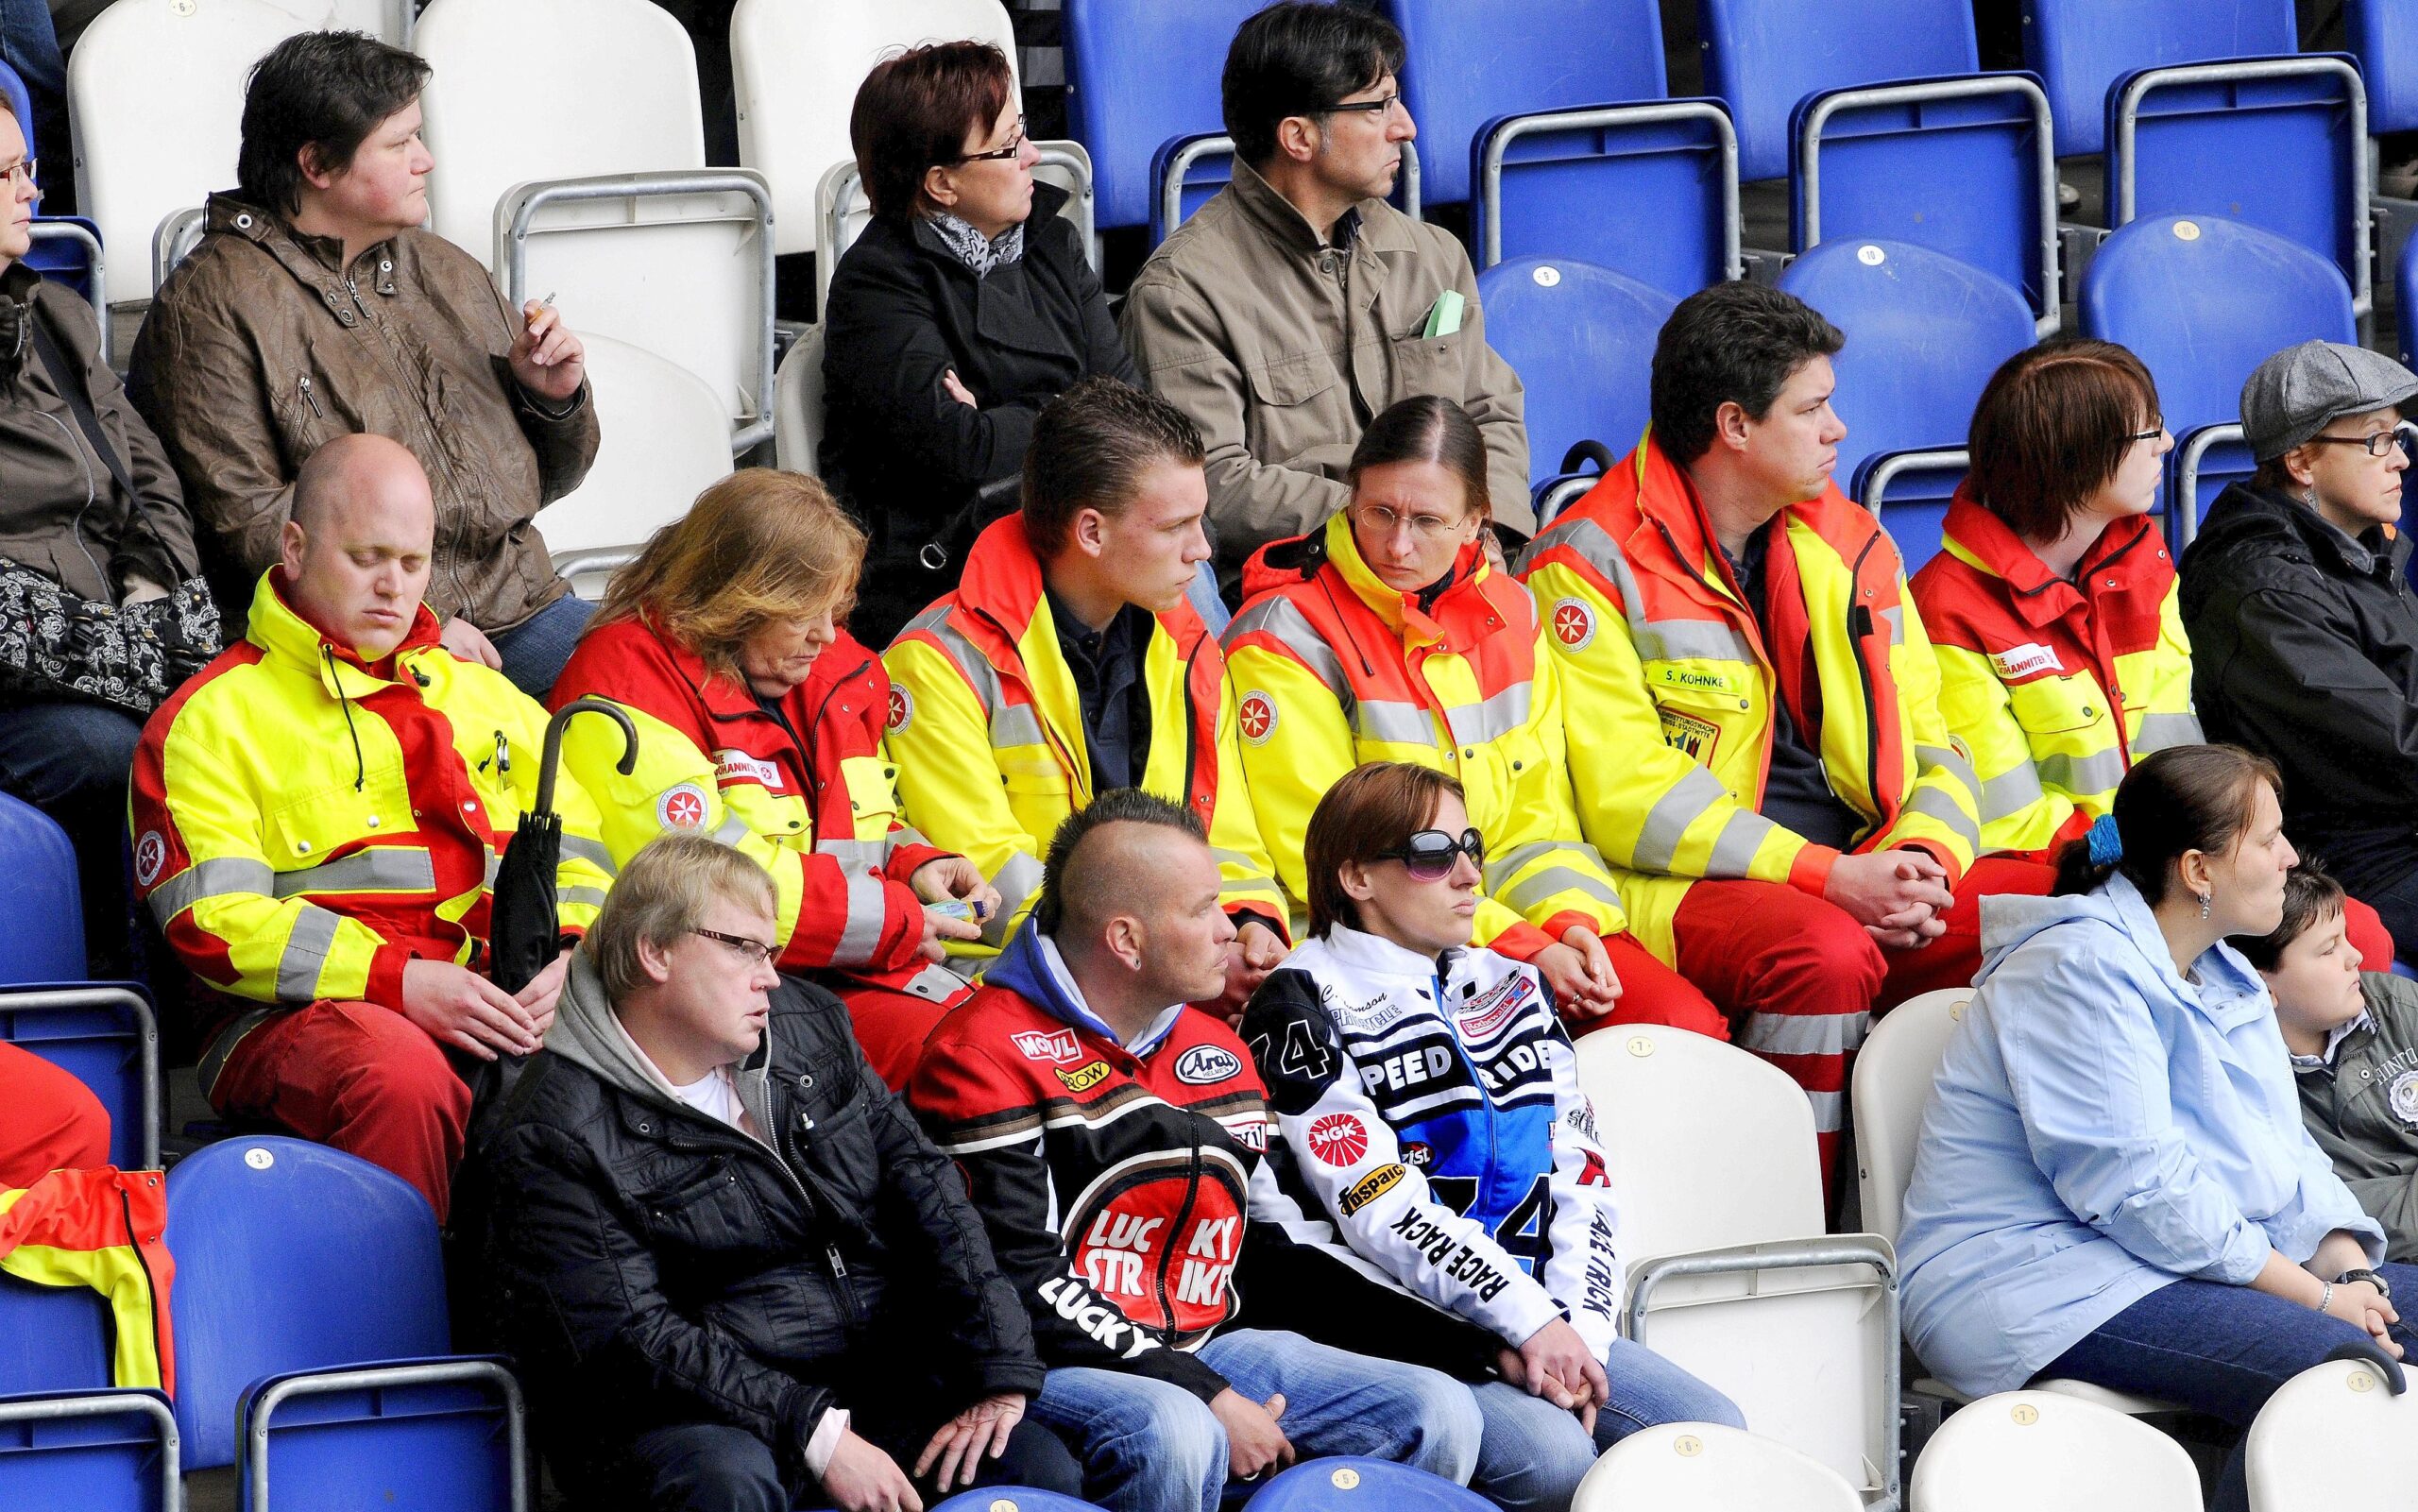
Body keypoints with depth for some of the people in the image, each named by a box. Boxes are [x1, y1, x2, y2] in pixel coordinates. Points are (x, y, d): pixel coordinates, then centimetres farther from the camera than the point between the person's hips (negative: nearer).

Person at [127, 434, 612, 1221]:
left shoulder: (489, 699, 26)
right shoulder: (211, 718, 8)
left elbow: (579, 863, 22)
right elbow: (213, 922, -5)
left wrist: (566, 960, -4)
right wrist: (399, 982, -17)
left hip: (498, 1008, 4)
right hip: (299, 1016, -4)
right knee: (397, 1071, -40)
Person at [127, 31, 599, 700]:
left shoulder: (450, 272, 22)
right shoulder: (210, 307, -1)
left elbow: (540, 483, 29)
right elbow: (246, 520, -10)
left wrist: (556, 398, 7)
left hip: (521, 616, 7)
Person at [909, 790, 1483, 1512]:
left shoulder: (1217, 1052, 17)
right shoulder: (989, 1054, -10)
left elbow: (1275, 1244, 20)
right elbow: (1021, 1285, -17)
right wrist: (1206, 1396, -20)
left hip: (1205, 1354, 8)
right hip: (1049, 1371, -8)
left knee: (1437, 1415, -7)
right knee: (1174, 1436, -39)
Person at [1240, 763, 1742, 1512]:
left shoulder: (1513, 988, 18)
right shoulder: (1306, 1006, -4)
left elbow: (1580, 1176, 11)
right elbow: (1381, 1208, -14)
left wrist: (1576, 1332, -6)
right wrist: (1530, 1320, -18)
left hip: (1548, 1328, 7)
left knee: (1713, 1432, -13)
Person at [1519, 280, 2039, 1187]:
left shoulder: (1851, 544, 16)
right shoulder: (1591, 563, -4)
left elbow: (1935, 759, 16)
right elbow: (1629, 801, -13)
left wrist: (1918, 864, -9)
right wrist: (1829, 877, -21)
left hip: (1863, 877, 6)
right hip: (1683, 893, -6)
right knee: (1826, 950, -36)